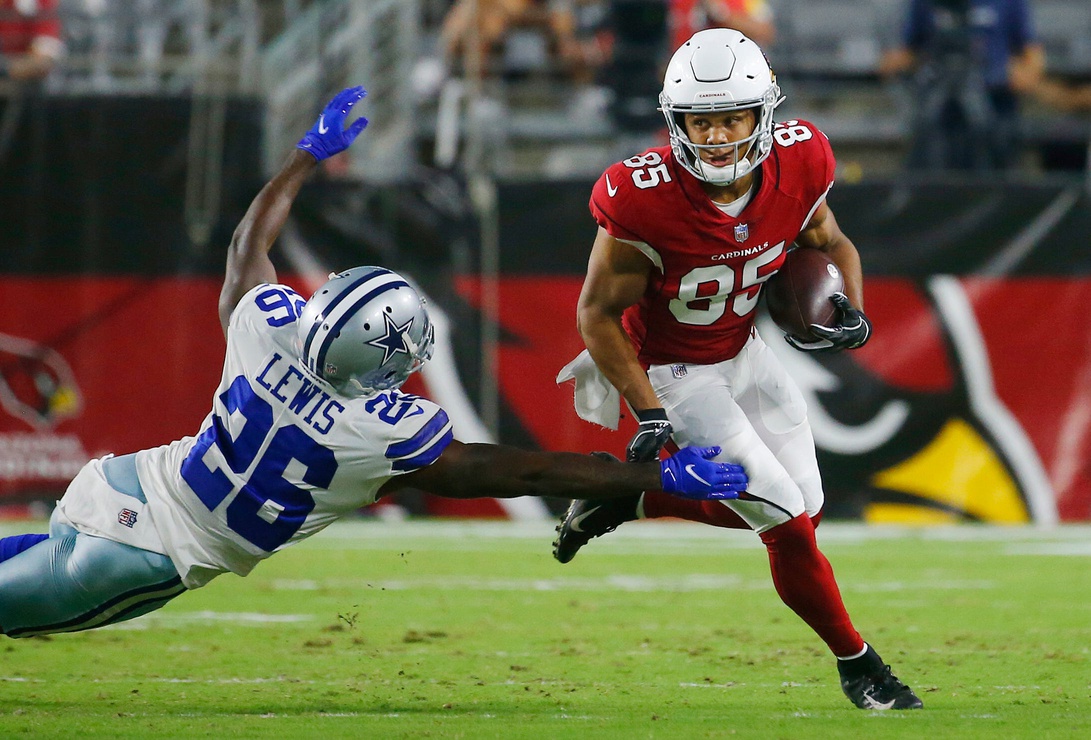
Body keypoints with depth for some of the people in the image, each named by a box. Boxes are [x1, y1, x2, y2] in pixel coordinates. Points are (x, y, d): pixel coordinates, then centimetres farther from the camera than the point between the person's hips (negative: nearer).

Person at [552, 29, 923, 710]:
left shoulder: (797, 166, -19)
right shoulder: (645, 199, -34)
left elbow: (831, 244, 5)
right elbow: (598, 313, -21)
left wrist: (852, 310, -16)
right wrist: (649, 414, -26)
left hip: (743, 352, 6)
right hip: (675, 372, -6)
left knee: (804, 509, 11)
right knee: (790, 526, -12)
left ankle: (627, 498, 24)